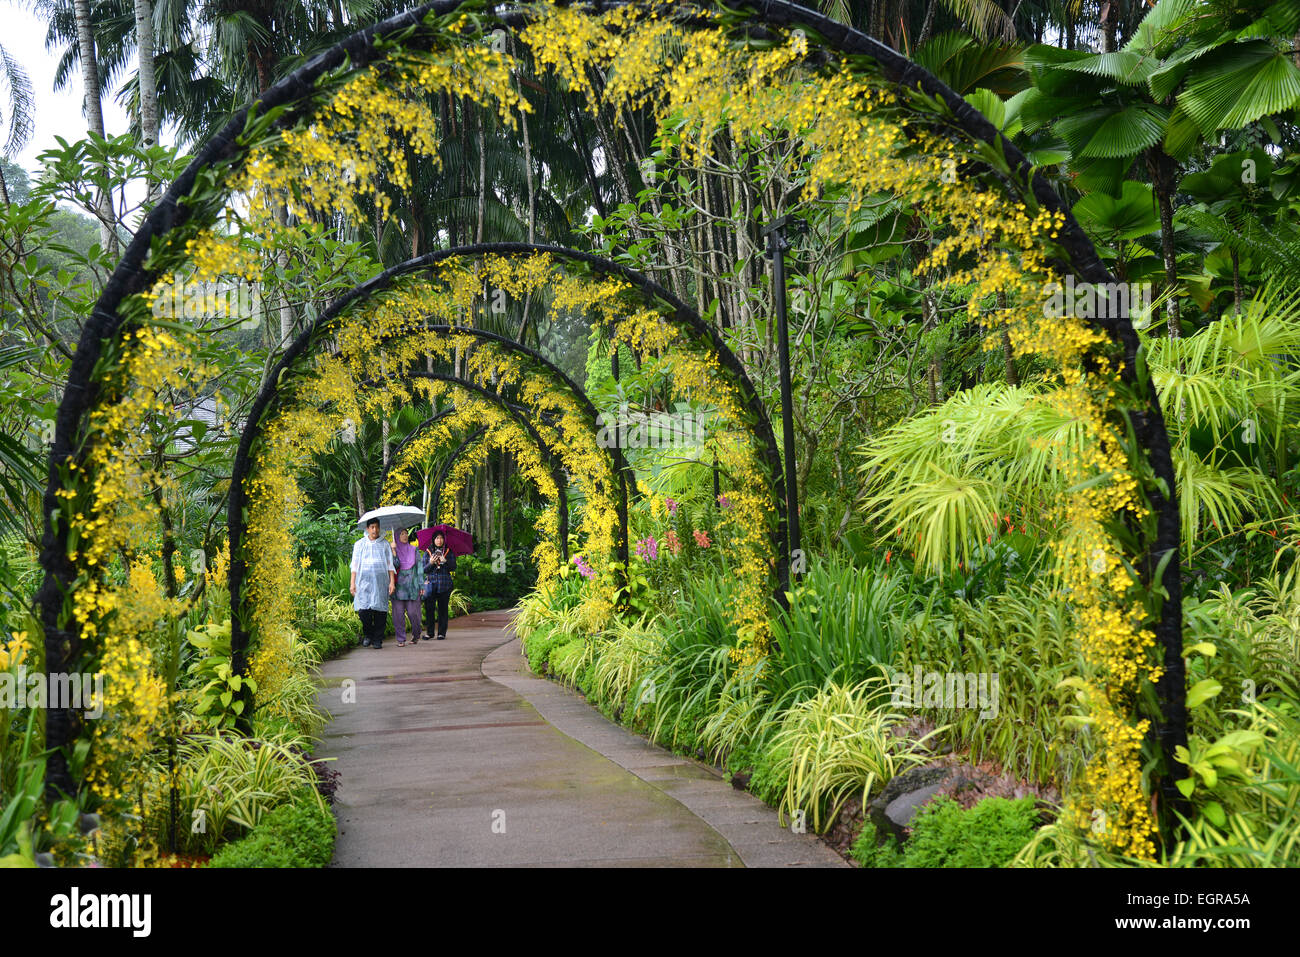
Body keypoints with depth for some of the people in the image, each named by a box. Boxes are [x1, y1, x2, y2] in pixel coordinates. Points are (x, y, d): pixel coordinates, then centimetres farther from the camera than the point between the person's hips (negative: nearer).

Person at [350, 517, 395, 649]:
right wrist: (352, 583, 4)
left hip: (381, 583, 0)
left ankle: (377, 639, 4)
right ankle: (367, 634, 10)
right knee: (363, 610, -12)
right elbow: (354, 565, 12)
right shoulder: (359, 544, 13)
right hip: (364, 581, 0)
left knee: (380, 611, -4)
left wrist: (392, 582, 0)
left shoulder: (385, 544, 13)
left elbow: (390, 565, 11)